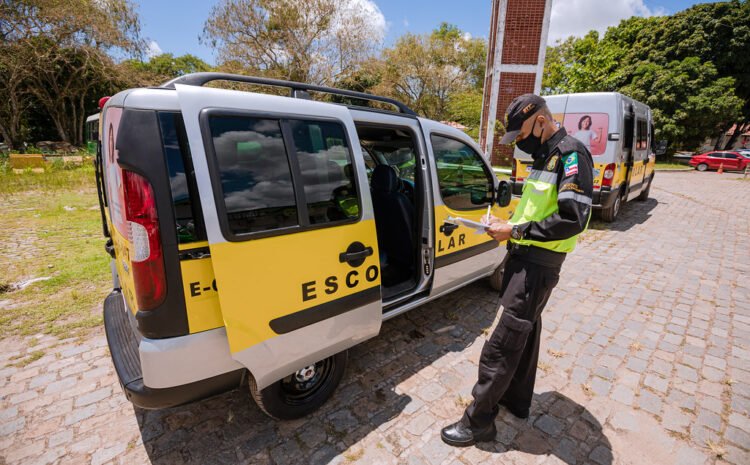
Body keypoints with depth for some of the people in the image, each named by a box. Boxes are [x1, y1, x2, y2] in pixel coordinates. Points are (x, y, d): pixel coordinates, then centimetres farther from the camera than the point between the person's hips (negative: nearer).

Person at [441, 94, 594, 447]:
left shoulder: (571, 154, -16)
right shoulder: (545, 156, 14)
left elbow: (573, 219, -25)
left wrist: (515, 231, -20)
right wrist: (510, 224, 4)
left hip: (538, 264, -10)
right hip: (525, 256, 10)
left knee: (502, 343, -4)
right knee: (525, 331, 20)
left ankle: (478, 421, 11)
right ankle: (517, 400, 39)